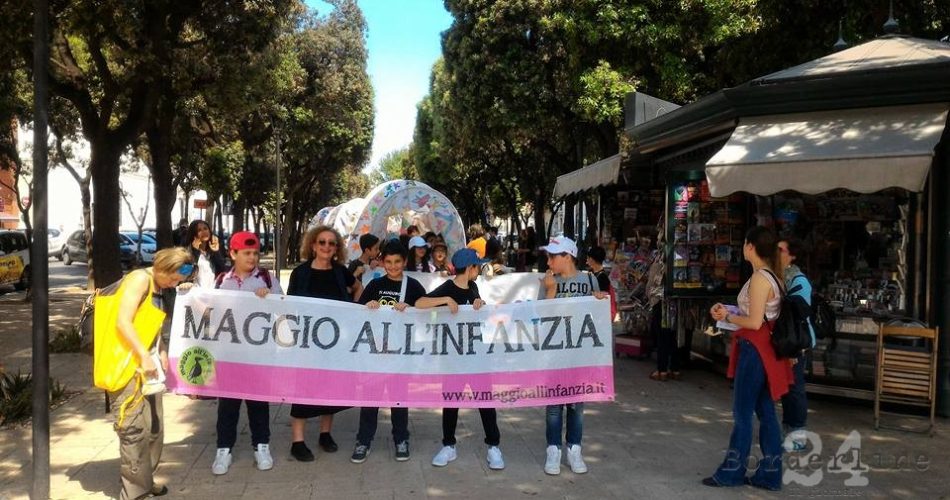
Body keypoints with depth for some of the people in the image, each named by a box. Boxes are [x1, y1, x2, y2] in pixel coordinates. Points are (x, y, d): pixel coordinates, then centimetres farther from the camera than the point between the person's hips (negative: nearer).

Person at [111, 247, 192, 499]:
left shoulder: (163, 290, 13)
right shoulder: (140, 279, -12)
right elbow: (123, 322, -20)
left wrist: (162, 353, 4)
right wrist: (145, 357, -21)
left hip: (147, 362, 9)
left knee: (154, 427, 12)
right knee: (134, 428, -7)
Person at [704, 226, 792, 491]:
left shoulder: (759, 278, -18)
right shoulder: (772, 276, 10)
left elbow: (754, 323, -21)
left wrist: (728, 317, -6)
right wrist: (731, 312, 8)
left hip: (755, 350, -9)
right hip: (764, 349, 9)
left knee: (742, 412, 2)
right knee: (766, 412, 12)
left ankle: (732, 471, 14)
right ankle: (770, 474, 19)